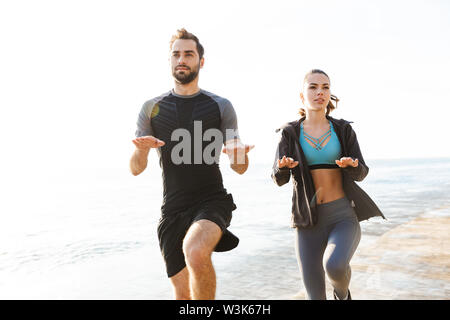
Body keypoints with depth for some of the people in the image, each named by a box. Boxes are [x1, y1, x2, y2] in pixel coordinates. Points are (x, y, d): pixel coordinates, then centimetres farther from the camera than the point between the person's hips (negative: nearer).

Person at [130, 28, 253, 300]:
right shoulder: (152, 108, 8)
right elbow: (136, 169, 4)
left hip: (213, 199, -2)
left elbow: (240, 168, 1)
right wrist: (142, 149, -19)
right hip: (173, 209, 3)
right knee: (183, 294, 6)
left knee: (195, 251, -34)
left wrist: (239, 154, -23)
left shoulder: (221, 106, 4)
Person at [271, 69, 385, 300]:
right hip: (309, 220, 1)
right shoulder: (290, 133, 2)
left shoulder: (343, 129, 4)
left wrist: (351, 164, -21)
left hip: (343, 215, 0)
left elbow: (361, 173, 2)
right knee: (315, 296, -2)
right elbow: (279, 179, -5)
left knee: (334, 265, -30)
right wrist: (283, 167, -28)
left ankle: (342, 292, 7)